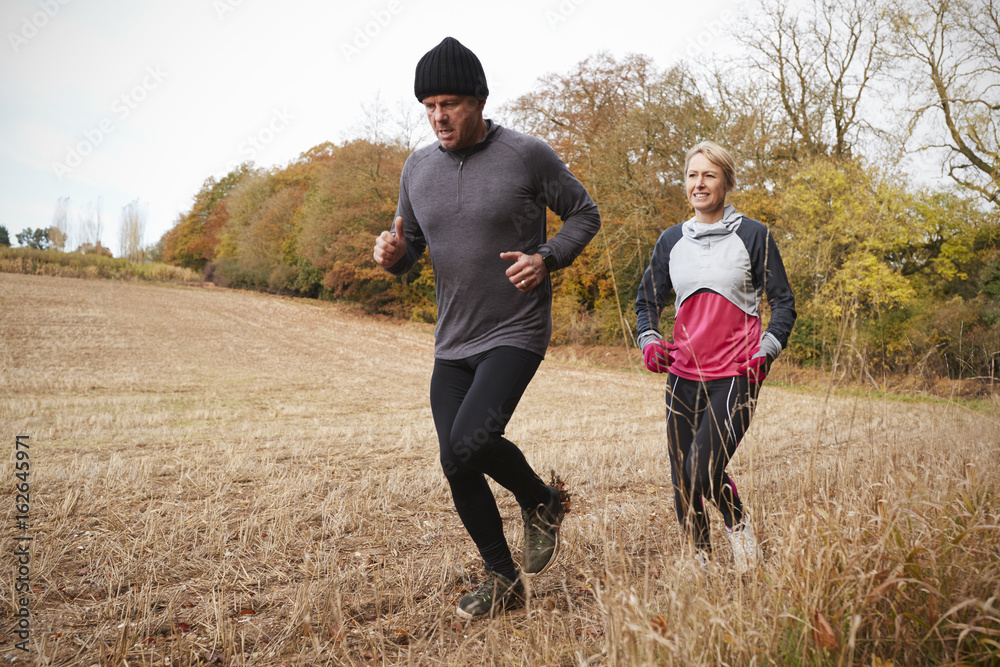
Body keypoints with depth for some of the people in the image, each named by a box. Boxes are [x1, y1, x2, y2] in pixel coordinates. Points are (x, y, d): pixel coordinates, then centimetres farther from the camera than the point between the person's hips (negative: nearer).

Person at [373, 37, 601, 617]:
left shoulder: (529, 155, -8)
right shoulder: (418, 168, 6)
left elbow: (585, 214, 2)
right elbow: (411, 247, 15)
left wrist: (547, 259, -16)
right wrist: (393, 254, -9)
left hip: (517, 334, -5)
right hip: (452, 344, 6)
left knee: (470, 440, -24)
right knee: (456, 468, 6)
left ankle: (542, 502, 9)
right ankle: (504, 578, 27)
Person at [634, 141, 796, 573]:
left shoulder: (753, 236, 1)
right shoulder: (671, 241, 10)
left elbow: (784, 302, 4)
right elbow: (647, 301, 17)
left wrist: (766, 351, -10)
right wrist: (649, 342, -2)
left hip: (735, 376, -4)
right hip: (683, 376, 4)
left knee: (703, 468, -16)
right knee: (681, 481, 5)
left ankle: (738, 522, 16)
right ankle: (701, 557, 27)